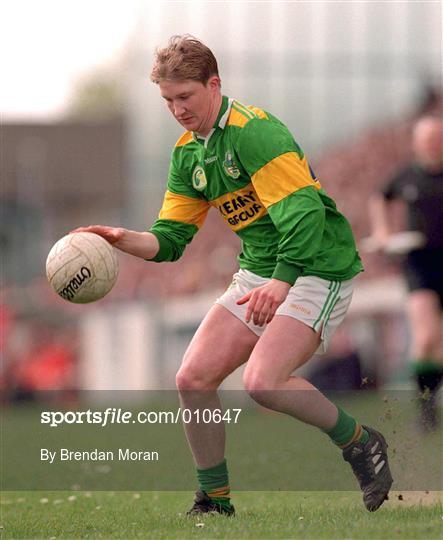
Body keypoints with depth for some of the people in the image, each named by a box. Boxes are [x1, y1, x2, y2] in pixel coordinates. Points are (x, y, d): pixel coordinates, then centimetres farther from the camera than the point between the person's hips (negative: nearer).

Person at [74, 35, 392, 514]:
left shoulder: (254, 131, -18)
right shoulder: (186, 154, 9)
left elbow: (304, 211, -26)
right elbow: (170, 239, 11)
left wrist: (280, 282, -36)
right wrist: (123, 239, -9)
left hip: (315, 270, -8)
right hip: (256, 274, 8)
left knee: (263, 382, -25)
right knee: (193, 379, -3)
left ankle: (360, 443, -2)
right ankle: (214, 501, 11)